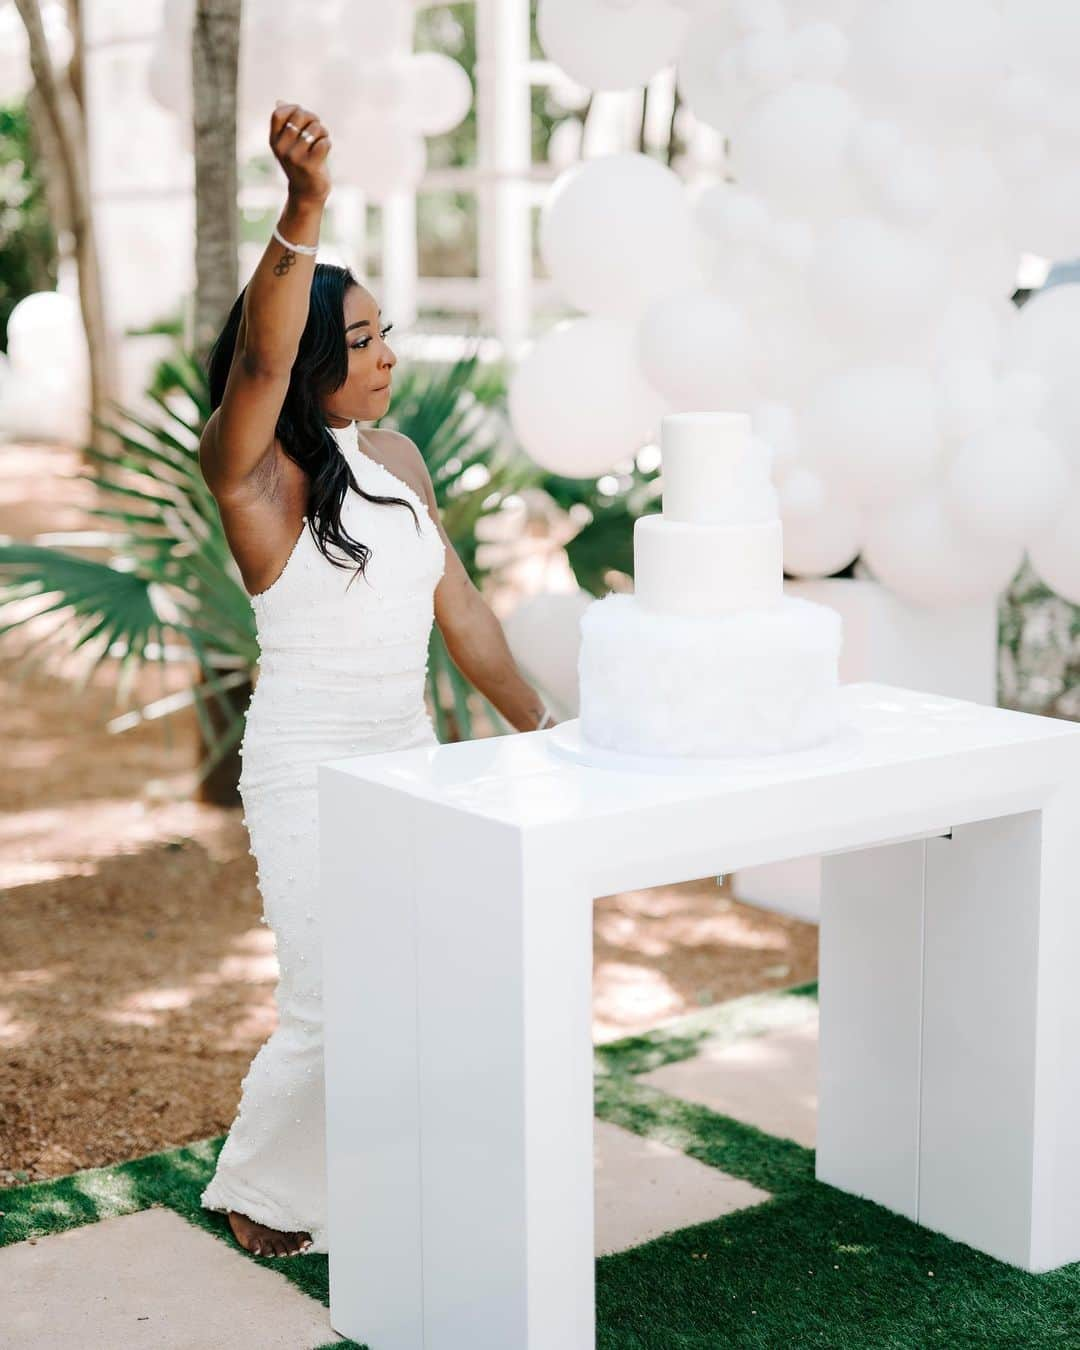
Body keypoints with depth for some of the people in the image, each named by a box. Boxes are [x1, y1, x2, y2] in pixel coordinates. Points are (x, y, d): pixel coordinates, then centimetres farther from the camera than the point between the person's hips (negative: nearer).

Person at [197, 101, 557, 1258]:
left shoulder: (398, 460, 7)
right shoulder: (250, 469, -13)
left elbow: (459, 609, 13)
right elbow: (260, 355, -33)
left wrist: (539, 726, 14)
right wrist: (304, 206, -48)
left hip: (410, 761, 7)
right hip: (310, 773, -7)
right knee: (335, 1017, -2)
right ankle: (256, 1193, 23)